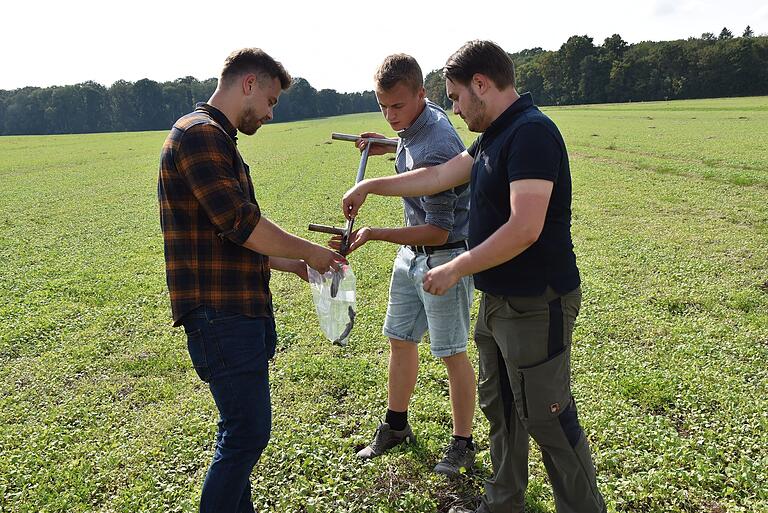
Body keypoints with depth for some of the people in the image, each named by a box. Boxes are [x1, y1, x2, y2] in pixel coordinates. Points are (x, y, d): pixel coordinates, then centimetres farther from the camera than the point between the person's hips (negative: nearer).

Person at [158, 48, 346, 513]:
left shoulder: (219, 140, 20)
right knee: (248, 431, -4)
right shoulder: (200, 133, -13)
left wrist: (294, 264, 17)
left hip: (241, 309, 10)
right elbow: (242, 225, -21)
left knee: (244, 428, 18)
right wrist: (309, 252, -8)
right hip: (220, 313, -10)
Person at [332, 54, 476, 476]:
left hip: (445, 255, -9)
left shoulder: (434, 149, -28)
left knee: (451, 353, 3)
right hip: (412, 252, 9)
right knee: (399, 339, 17)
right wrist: (391, 148, 8)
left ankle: (463, 444, 21)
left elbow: (438, 231, -27)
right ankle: (396, 426, 34)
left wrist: (375, 234, -33)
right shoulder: (421, 118, 0)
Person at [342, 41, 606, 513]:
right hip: (499, 299, 10)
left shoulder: (532, 132, -20)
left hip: (537, 306, -10)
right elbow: (438, 177, 18)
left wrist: (456, 269, -19)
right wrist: (371, 186, 21)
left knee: (548, 419, 2)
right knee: (499, 408, 20)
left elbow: (525, 228, -27)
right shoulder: (494, 136, 11)